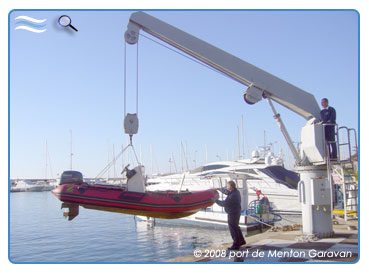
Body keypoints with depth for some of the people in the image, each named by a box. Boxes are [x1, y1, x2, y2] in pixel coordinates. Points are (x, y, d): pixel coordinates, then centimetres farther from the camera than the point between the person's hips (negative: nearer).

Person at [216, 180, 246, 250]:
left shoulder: (233, 195, -27)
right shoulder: (235, 192, 5)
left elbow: (225, 203, -26)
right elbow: (226, 191, 23)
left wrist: (216, 201, -16)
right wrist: (219, 189, 30)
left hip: (233, 214, -10)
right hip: (237, 212, 10)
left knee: (233, 229, -1)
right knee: (236, 227, 23)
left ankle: (236, 245, 5)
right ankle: (241, 241, 36)